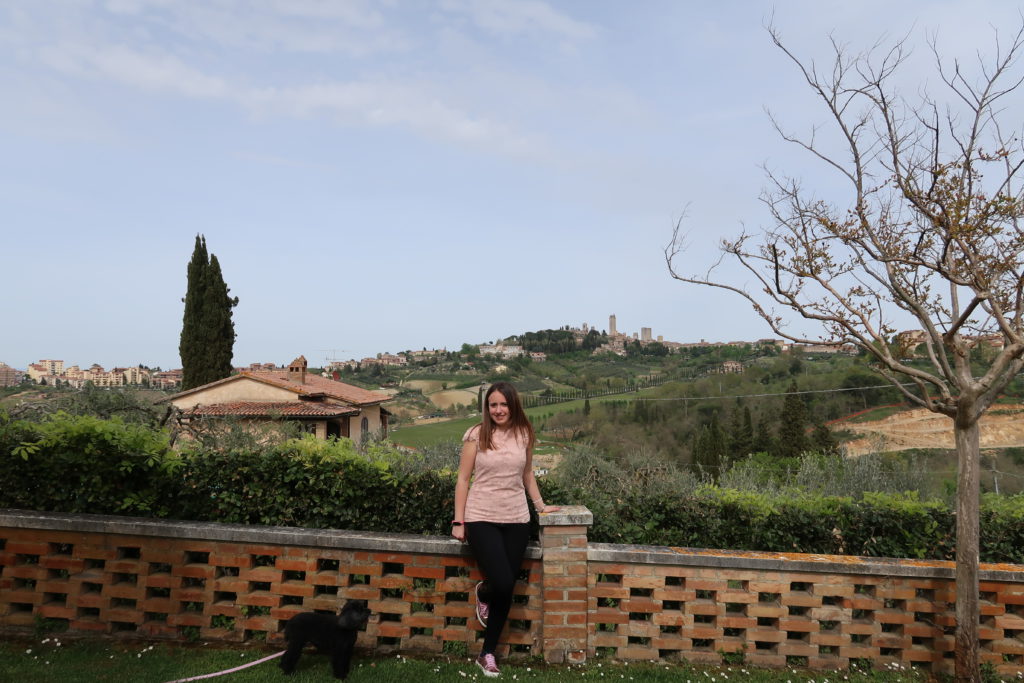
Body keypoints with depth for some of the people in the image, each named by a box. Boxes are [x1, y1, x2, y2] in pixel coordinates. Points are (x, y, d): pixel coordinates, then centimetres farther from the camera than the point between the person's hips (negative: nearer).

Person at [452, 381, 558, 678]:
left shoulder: (524, 434, 3)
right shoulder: (476, 435, -6)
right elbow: (463, 480, -3)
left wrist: (540, 505, 16)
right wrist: (458, 521, -5)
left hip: (516, 521, 3)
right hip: (481, 519, -3)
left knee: (506, 591, 6)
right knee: (502, 583, -13)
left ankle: (487, 654, 24)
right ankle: (482, 592, 26)